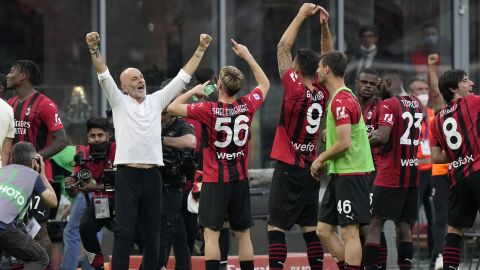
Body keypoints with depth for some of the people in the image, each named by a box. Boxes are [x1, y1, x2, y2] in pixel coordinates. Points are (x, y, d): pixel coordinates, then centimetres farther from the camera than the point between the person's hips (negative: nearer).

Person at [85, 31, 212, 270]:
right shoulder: (119, 102, 6)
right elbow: (103, 74, -7)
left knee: (152, 233, 9)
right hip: (127, 175, -4)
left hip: (152, 176, 4)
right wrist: (94, 49, -22)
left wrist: (201, 49, 12)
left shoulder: (157, 101, 15)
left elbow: (183, 76, 15)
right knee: (125, 232, -8)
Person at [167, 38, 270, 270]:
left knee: (211, 234, -4)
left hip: (215, 181, -4)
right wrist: (247, 56, 23)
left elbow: (172, 108, -6)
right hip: (240, 180, 4)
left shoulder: (209, 110, -14)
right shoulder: (247, 106, -3)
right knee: (243, 235, 9)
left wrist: (194, 91, 5)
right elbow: (265, 84, 17)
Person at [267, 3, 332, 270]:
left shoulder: (295, 90, -14)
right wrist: (324, 26, 7)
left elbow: (283, 47, -9)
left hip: (288, 168, -6)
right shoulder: (322, 93, 1)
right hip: (311, 168, 6)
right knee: (310, 226, 10)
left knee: (276, 226, -7)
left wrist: (302, 14, -4)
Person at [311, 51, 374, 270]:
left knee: (349, 232, -8)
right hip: (340, 172, 10)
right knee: (324, 230, 10)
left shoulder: (341, 101, -16)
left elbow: (344, 143, -21)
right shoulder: (341, 97, 16)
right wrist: (325, 160, 16)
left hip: (350, 173, -10)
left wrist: (321, 159, -8)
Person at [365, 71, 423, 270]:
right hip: (412, 176, 7)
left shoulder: (389, 104, -12)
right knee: (404, 225, 9)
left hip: (389, 177, -7)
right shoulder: (418, 105, 12)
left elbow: (382, 136, -22)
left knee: (374, 223, -3)